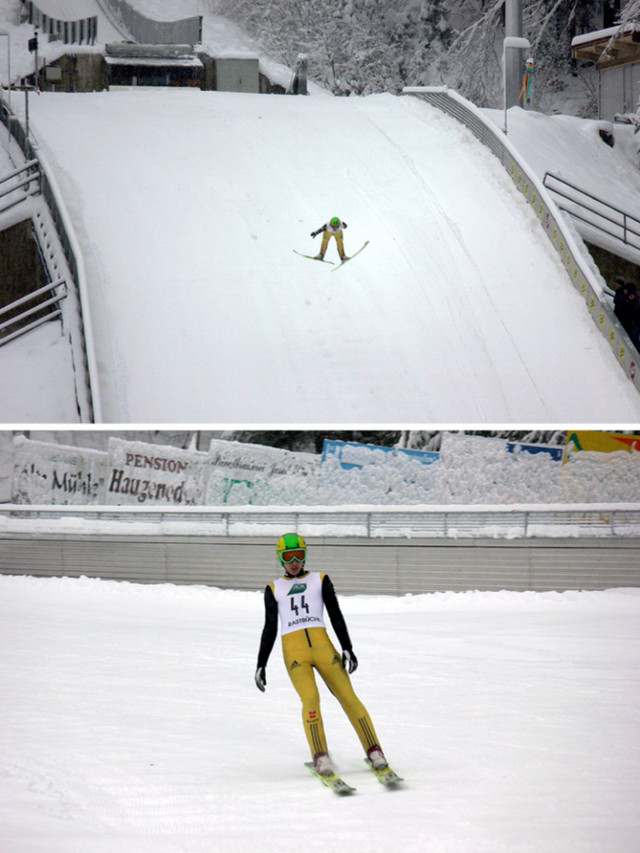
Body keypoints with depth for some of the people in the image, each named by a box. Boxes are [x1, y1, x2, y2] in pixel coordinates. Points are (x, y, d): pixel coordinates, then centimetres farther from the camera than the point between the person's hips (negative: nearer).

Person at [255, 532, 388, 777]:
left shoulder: (320, 581, 18)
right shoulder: (274, 589, 19)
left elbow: (336, 616, 12)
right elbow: (269, 628, 20)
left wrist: (347, 649, 1)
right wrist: (261, 664, 15)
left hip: (322, 644, 1)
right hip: (293, 650, -1)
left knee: (348, 696, -10)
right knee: (310, 698, -24)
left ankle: (375, 753, -8)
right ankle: (320, 759, -25)